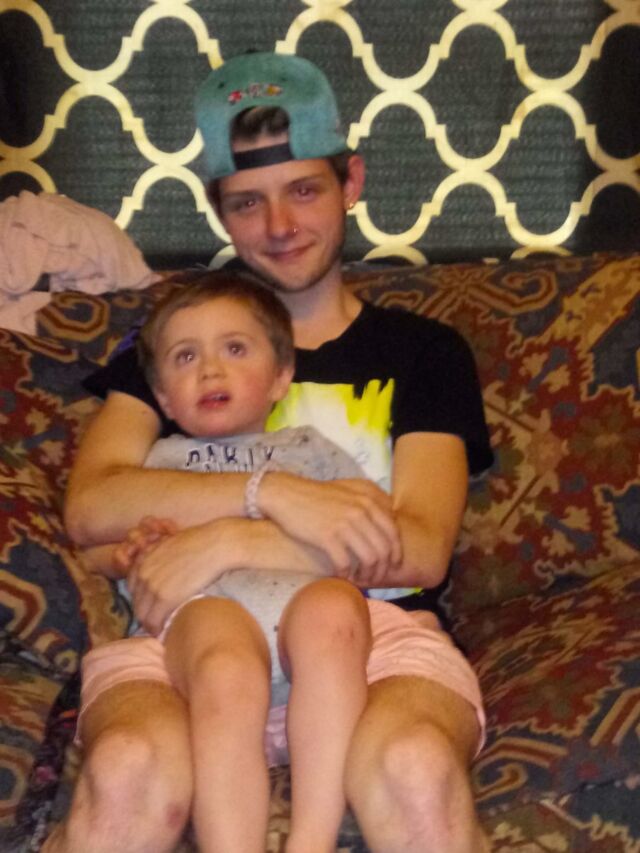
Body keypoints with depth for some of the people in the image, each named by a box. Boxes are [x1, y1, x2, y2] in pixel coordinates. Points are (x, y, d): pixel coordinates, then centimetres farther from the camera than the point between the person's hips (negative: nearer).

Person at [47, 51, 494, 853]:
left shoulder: (424, 352, 16)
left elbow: (420, 550, 2)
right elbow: (89, 508, 2)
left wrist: (228, 541, -10)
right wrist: (274, 493, -12)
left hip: (375, 627, 0)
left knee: (417, 769, -34)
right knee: (129, 773, -33)